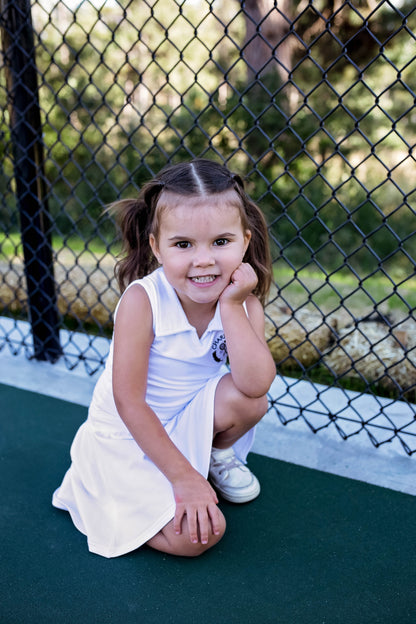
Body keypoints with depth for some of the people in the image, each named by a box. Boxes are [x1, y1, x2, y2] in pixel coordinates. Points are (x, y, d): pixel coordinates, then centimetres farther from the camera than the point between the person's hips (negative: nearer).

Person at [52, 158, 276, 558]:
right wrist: (183, 477, -22)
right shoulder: (142, 300, -26)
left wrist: (231, 306, -32)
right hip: (127, 436, -4)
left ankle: (219, 456, 9)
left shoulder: (242, 299, -14)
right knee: (197, 535, -17)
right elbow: (128, 402, -23)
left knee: (246, 398, -25)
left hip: (187, 421, 4)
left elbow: (256, 385, -27)